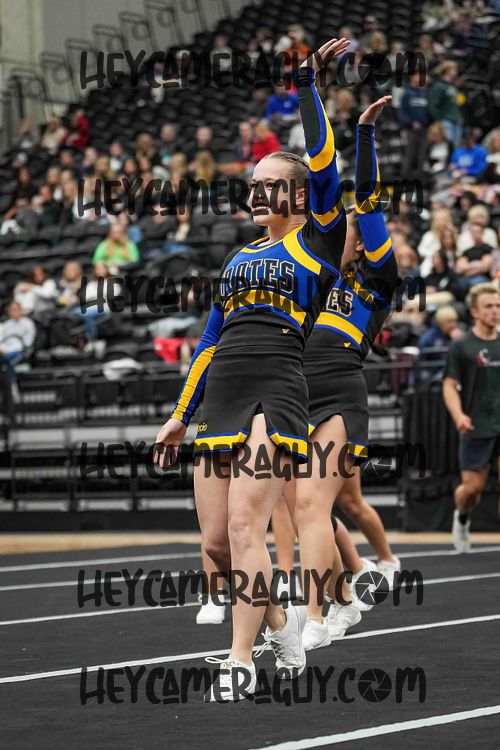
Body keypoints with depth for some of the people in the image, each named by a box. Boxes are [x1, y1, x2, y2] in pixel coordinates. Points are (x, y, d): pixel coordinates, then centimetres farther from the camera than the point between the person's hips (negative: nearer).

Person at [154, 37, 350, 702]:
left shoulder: (319, 239, 5)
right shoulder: (241, 257, 23)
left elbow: (323, 167, -10)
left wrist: (309, 84, -7)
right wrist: (180, 416, 24)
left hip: (276, 394, -7)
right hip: (220, 398, 7)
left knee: (244, 526, -18)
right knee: (216, 542, 3)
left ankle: (240, 660, -13)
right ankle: (281, 621, 26)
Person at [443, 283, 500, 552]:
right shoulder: (463, 347, -2)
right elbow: (450, 385, -3)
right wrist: (458, 415, -19)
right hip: (477, 428, -2)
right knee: (472, 486, 4)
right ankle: (462, 518, 36)